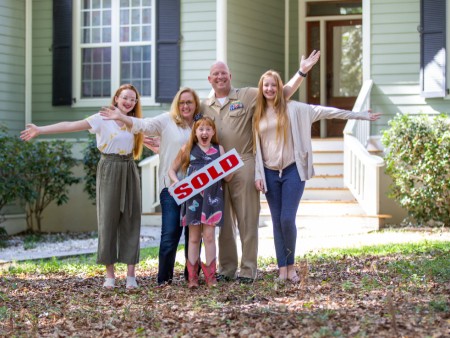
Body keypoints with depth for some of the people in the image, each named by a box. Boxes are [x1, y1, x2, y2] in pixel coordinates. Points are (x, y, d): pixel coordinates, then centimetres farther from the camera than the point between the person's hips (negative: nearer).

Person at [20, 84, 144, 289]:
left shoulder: (135, 122, 11)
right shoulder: (102, 119, -6)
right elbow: (70, 126, -14)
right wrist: (40, 130, -22)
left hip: (129, 171, 4)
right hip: (109, 170, -4)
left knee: (131, 220, 1)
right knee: (108, 218, -3)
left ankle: (131, 274, 3)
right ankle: (109, 273, 4)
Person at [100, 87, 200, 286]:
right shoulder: (167, 121, 1)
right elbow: (142, 125, -9)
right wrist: (120, 117, -22)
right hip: (171, 185, -4)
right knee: (170, 232, -8)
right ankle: (164, 277, -1)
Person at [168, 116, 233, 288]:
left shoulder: (219, 150, 10)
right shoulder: (188, 149, 8)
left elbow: (227, 177, 11)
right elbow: (172, 170, 14)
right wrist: (176, 181, -5)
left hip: (212, 196, 0)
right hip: (193, 196, 0)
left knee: (209, 235, -2)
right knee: (194, 237, 4)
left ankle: (210, 275, 5)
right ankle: (192, 276, 8)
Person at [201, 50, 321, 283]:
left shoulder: (248, 96, 4)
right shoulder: (204, 106, 15)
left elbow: (282, 93, 2)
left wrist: (302, 72, -6)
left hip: (243, 165, -3)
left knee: (247, 220, -1)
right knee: (223, 221, 8)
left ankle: (248, 270, 4)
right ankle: (226, 268, 16)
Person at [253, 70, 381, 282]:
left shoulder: (292, 109, 2)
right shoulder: (257, 115, 9)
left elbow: (324, 112, 1)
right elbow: (256, 147, 11)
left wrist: (359, 115, 1)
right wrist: (258, 175, 3)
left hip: (292, 171, -3)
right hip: (270, 174, 3)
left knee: (287, 219, -10)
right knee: (277, 221, 3)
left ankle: (291, 265, 8)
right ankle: (282, 269, 8)